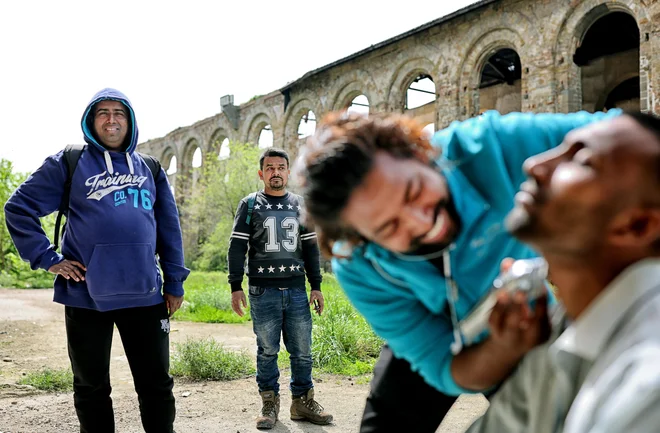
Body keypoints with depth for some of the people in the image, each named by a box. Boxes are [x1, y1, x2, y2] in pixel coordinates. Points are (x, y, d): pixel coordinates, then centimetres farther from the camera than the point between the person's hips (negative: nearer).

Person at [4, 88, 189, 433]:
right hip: (87, 295, -2)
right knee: (91, 388, 13)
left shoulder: (150, 170, 12)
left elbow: (169, 229, 12)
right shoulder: (69, 162, 3)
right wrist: (47, 259, -4)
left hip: (144, 294, 2)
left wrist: (174, 282, 7)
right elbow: (19, 208, 3)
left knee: (157, 384, 9)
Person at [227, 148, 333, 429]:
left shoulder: (300, 205, 12)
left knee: (302, 350, 5)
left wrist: (316, 286, 10)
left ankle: (302, 401, 18)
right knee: (267, 351, 2)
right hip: (263, 291, -2)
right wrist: (235, 286, -5)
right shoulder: (250, 205, 4)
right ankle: (270, 404, 14)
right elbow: (237, 247, 1)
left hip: (297, 290, 3)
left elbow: (311, 247, 14)